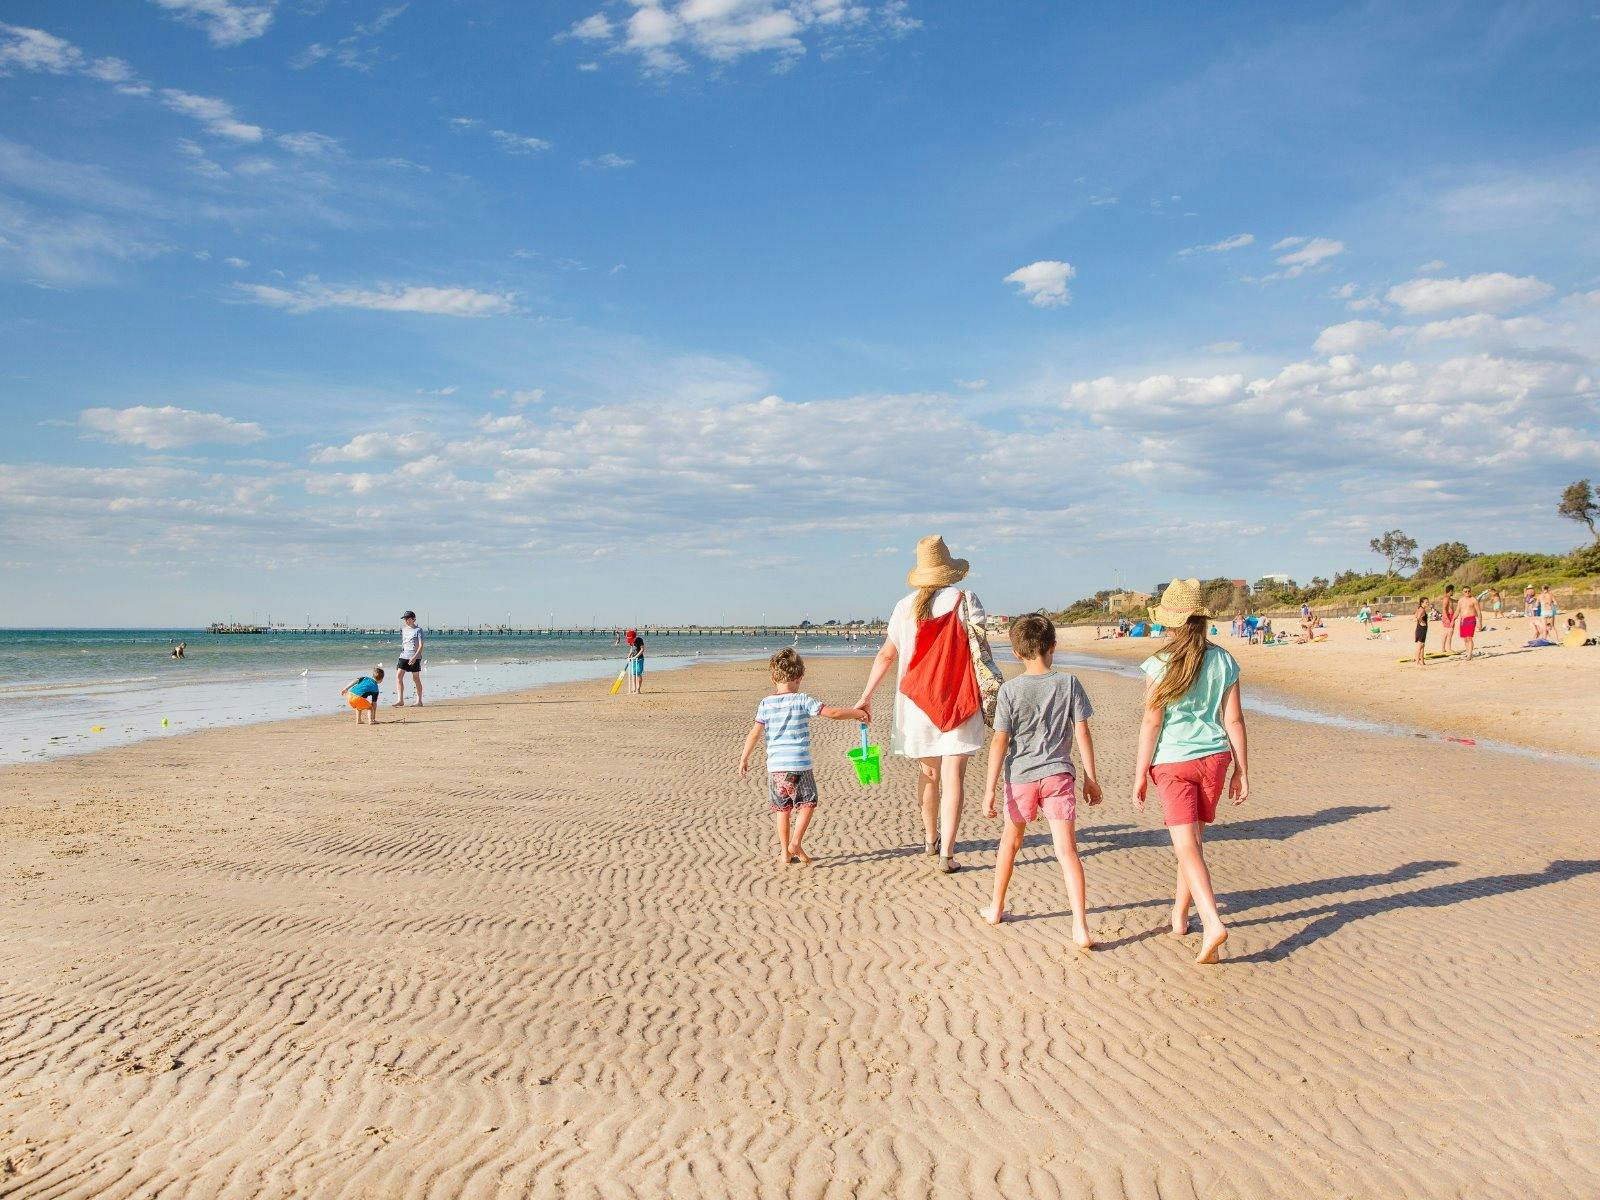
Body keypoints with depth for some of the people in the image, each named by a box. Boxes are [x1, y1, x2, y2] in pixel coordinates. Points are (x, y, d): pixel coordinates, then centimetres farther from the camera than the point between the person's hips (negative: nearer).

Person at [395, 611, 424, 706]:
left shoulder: (418, 629, -5)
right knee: (398, 676, -9)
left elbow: (421, 645, -11)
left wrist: (415, 657, -21)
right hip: (404, 656, 5)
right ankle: (400, 700, -11)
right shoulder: (403, 629, 15)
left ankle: (419, 701, 10)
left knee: (416, 679, 1)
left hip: (415, 657, -5)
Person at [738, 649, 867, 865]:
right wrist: (857, 713, 5)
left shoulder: (766, 703, 4)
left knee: (782, 808, 14)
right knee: (807, 803, 12)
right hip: (799, 765, -3)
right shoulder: (803, 701, -6)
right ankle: (796, 843, -2)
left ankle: (785, 851, 15)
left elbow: (754, 734, 3)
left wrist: (744, 758, 12)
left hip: (775, 767, 3)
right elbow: (833, 713, -9)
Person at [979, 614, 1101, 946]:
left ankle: (996, 909, 34)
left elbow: (1000, 741, -9)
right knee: (1066, 850, -2)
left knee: (1010, 841, 20)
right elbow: (1082, 734, -2)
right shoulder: (1069, 683, -3)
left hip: (1020, 776, 0)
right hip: (1059, 775, 0)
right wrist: (1091, 778, 7)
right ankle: (1080, 928, -11)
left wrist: (990, 789, -5)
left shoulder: (1010, 690, -7)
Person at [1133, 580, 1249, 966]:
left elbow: (1152, 722, -10)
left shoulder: (1161, 664, -11)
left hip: (1172, 762, -4)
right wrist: (1241, 771, 10)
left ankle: (1212, 922, -22)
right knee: (1194, 841, 18)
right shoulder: (1223, 661, 0)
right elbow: (1234, 720, 3)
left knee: (1187, 847, -5)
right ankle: (1179, 916, 30)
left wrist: (1140, 773, -3)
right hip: (1213, 758, 4)